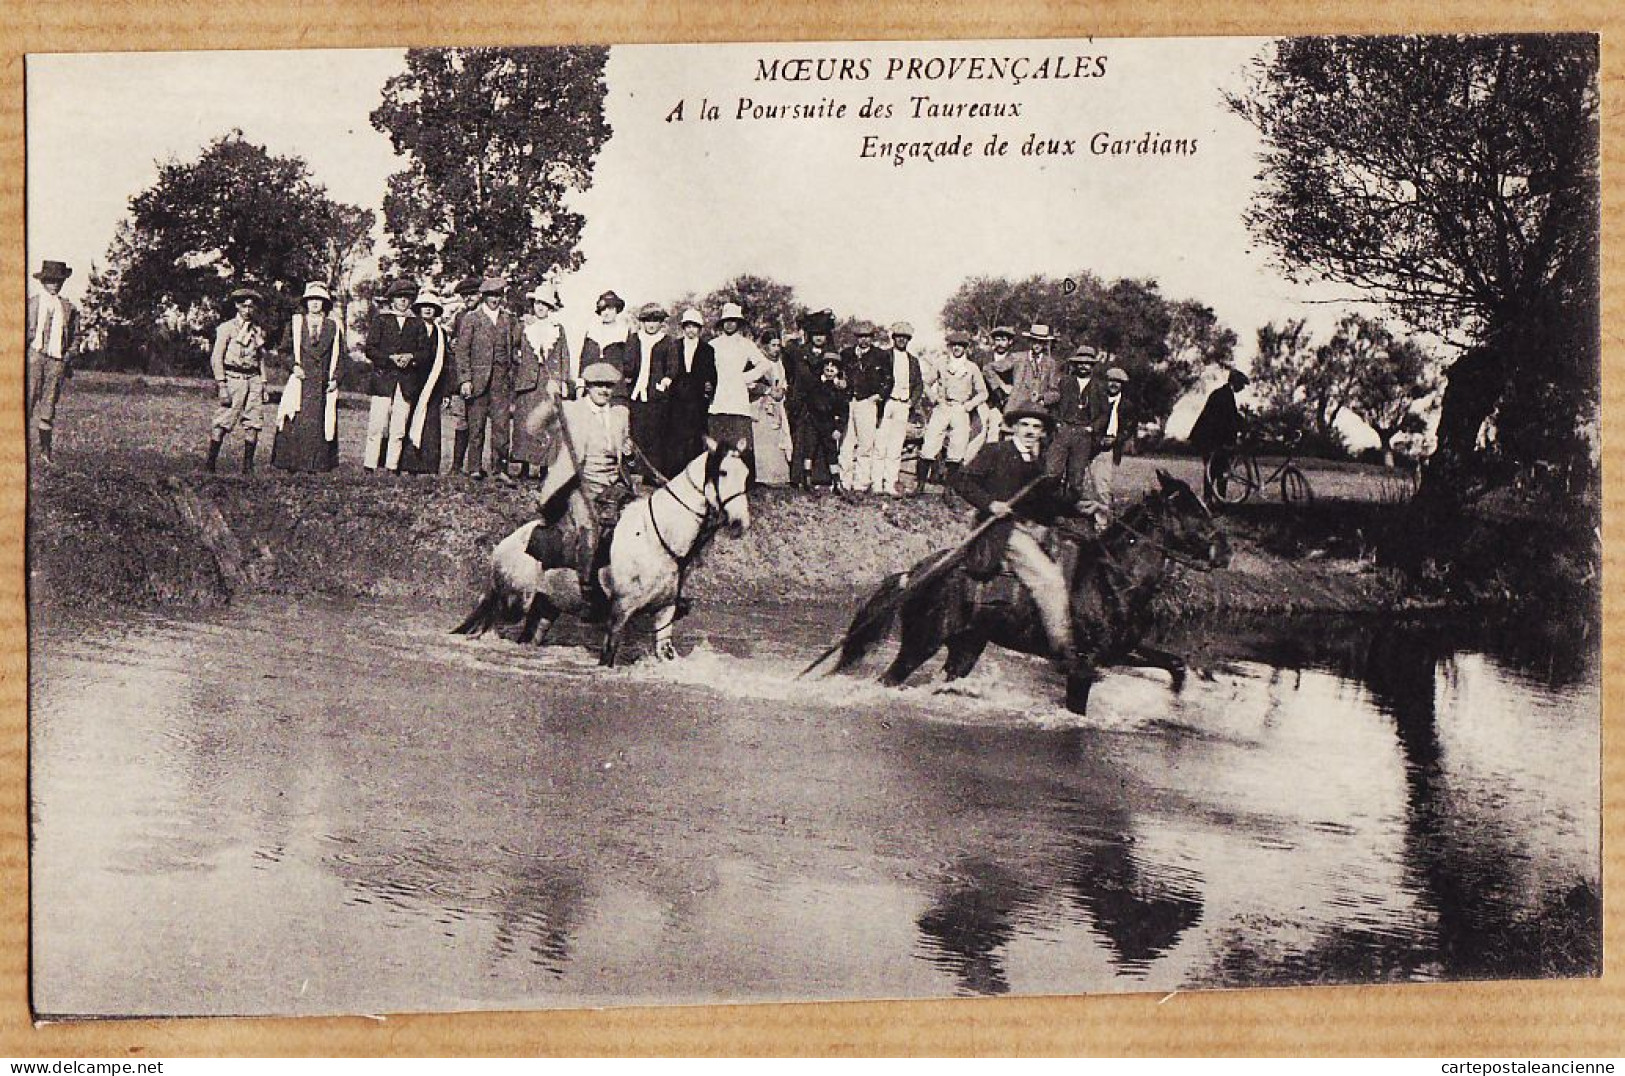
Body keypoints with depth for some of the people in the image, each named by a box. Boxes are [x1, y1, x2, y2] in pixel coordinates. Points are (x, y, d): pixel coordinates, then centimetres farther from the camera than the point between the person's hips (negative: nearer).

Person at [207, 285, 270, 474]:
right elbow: (216, 358, -3)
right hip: (233, 379, -5)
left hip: (253, 380, 5)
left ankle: (248, 464, 4)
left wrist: (263, 385, 15)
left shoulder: (258, 330, 16)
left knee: (253, 423, 0)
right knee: (223, 421, -10)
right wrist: (222, 385, -11)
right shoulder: (226, 328, 1)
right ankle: (211, 460, -5)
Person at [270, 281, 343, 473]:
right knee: (294, 423, -8)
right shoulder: (295, 323, 10)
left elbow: (339, 356, 10)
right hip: (300, 382, 0)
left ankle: (316, 464, 0)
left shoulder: (334, 326, 10)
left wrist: (335, 379, 0)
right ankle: (292, 464, -4)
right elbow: (286, 350, 10)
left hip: (324, 385, 0)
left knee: (320, 425, -4)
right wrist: (294, 366, -6)